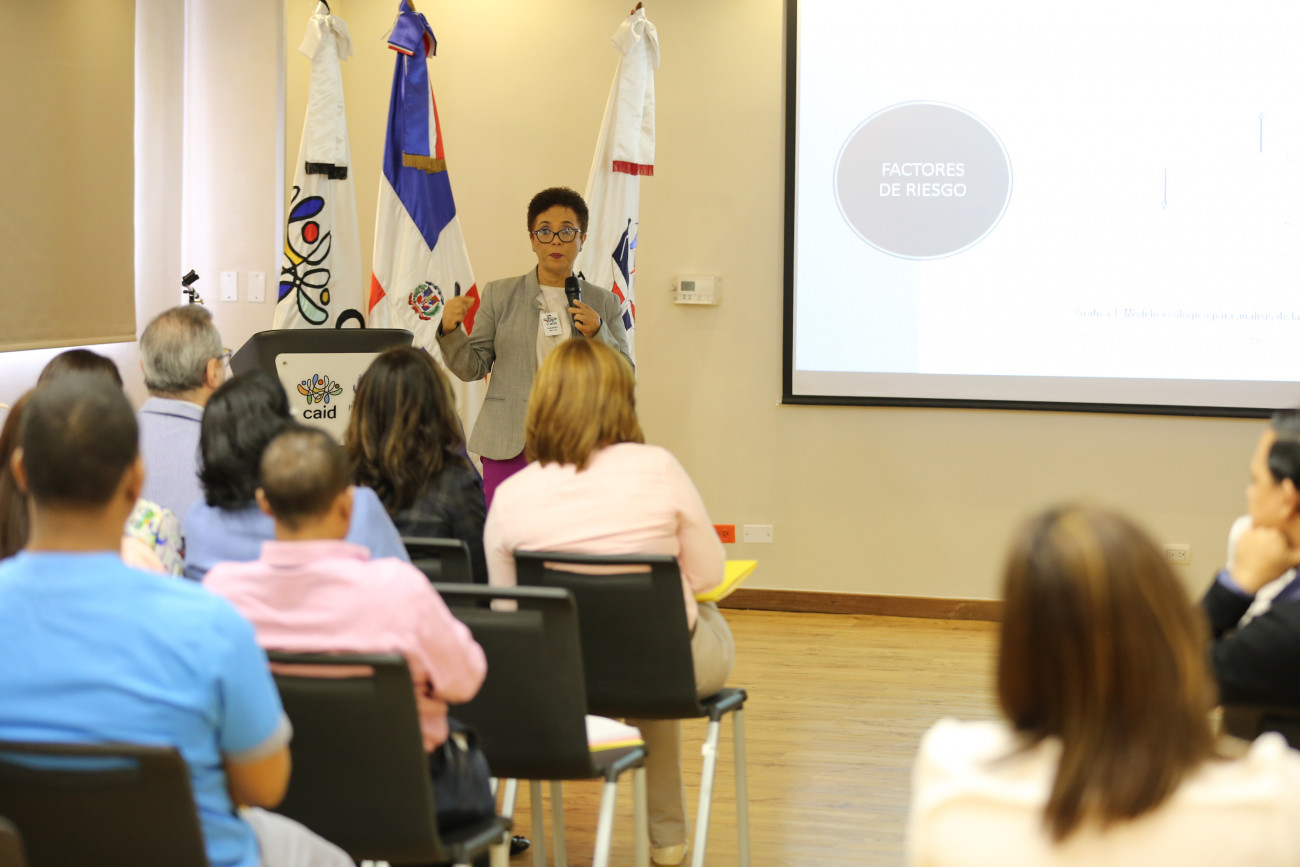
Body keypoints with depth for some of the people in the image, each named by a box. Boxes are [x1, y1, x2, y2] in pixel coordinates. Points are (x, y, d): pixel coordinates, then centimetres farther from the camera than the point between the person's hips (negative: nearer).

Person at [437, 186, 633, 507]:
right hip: (508, 446, 0)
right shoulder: (499, 295, 10)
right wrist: (450, 331, -11)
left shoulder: (603, 303, 12)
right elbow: (473, 368, 8)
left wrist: (597, 333, -8)